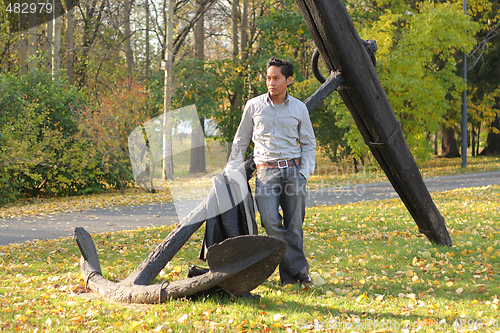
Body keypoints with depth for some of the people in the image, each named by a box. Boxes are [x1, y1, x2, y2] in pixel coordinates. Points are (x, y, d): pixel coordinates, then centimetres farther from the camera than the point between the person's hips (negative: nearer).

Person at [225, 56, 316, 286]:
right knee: (271, 223, -18)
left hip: (293, 170, 1)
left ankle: (289, 276, 8)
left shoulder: (299, 108, 8)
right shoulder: (254, 106, 6)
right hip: (266, 172, -1)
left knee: (294, 225, -2)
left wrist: (305, 172, 2)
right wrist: (231, 173, 9)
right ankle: (299, 269, -12)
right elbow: (240, 142, 15)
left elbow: (309, 144, 16)